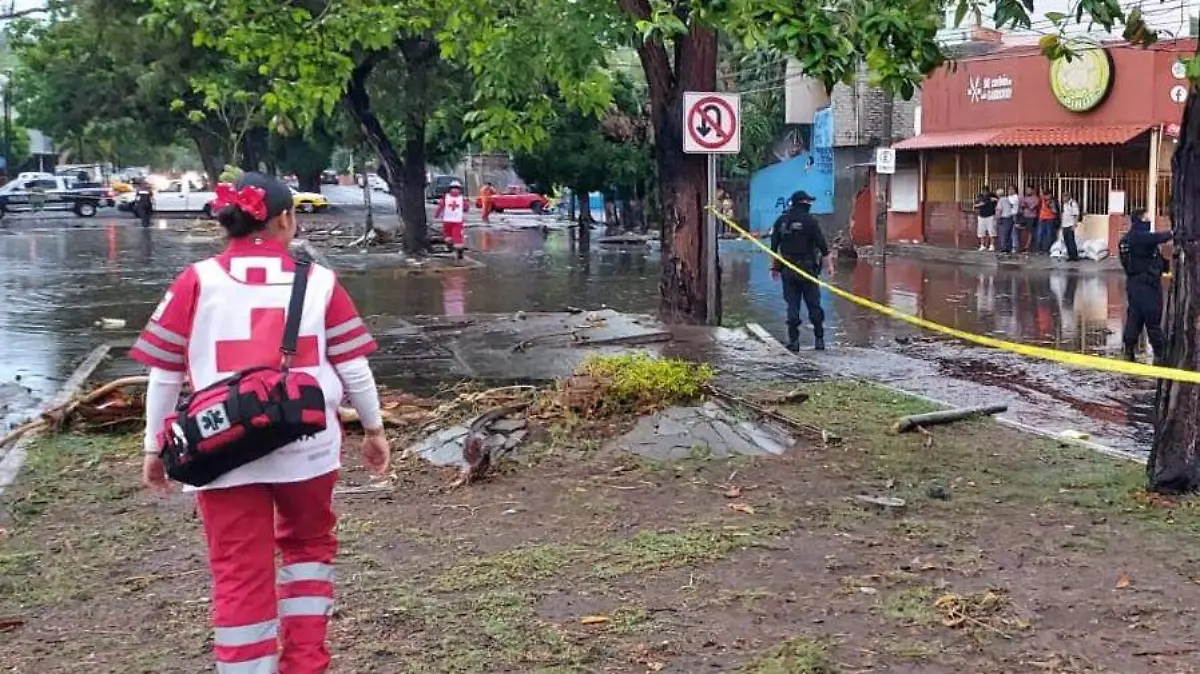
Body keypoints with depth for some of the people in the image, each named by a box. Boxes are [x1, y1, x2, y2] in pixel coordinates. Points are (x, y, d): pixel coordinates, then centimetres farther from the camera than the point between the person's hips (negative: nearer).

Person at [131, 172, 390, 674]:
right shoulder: (319, 281, 1)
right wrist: (374, 428, 17)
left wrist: (153, 446, 12)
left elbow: (164, 373, 2)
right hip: (306, 446, 1)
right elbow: (353, 366, 4)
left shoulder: (197, 281, 0)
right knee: (308, 543, 24)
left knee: (239, 573, 7)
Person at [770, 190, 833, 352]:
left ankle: (793, 340, 3)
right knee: (814, 305, 4)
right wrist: (829, 264, 0)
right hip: (808, 269, -3)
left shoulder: (781, 221, 5)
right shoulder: (810, 221, -7)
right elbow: (822, 245, -8)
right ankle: (819, 339, 5)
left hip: (788, 271, 3)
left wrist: (774, 267, 18)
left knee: (792, 305, 5)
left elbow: (773, 247, 9)